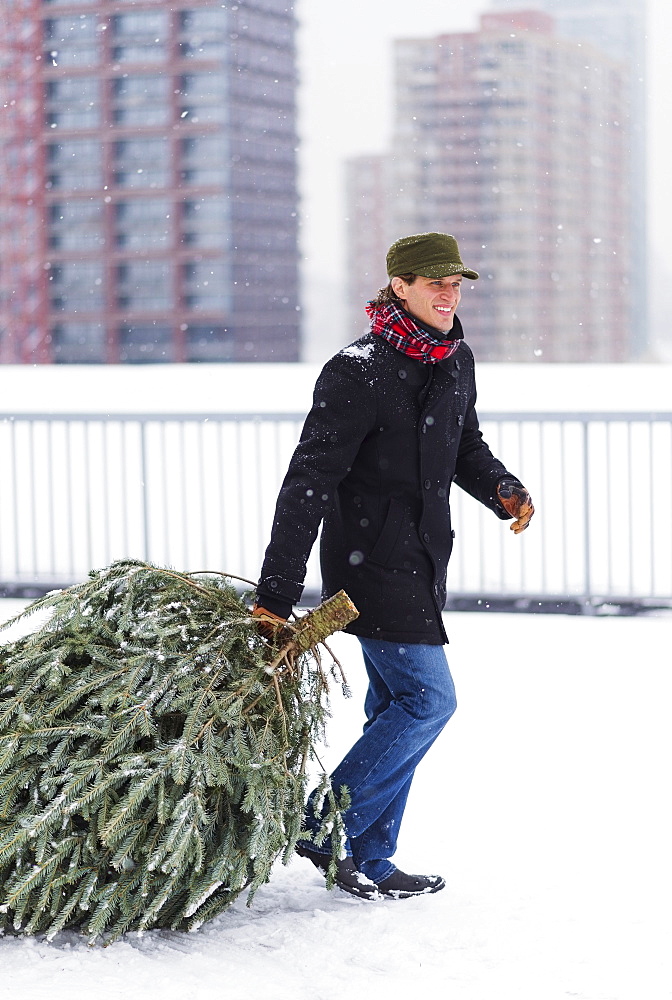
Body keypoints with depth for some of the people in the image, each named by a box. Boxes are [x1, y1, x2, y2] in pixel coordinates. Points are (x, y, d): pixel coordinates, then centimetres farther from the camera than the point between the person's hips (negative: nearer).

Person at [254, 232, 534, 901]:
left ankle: (367, 862, 21)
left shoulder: (456, 361, 7)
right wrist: (274, 595, -26)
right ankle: (323, 826, 3)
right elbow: (308, 483, -22)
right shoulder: (359, 372, -19)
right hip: (371, 561, -9)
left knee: (394, 708, 12)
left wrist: (503, 490, 0)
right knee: (428, 700, -9)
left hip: (420, 563, 9)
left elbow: (466, 447, 23)